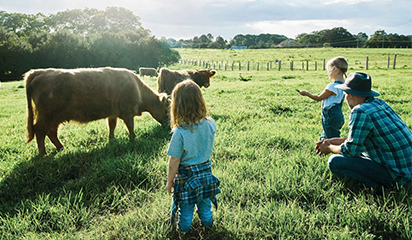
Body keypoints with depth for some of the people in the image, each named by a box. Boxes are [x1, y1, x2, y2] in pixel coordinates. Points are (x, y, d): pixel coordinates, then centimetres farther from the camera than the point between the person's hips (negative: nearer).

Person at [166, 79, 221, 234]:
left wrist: (169, 181, -8)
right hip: (205, 170, 4)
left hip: (186, 174, -4)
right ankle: (207, 223, 48)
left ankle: (184, 227, 43)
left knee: (185, 205, 20)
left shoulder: (180, 132, -30)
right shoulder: (210, 124, -17)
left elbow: (174, 161, -21)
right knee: (204, 201, 27)